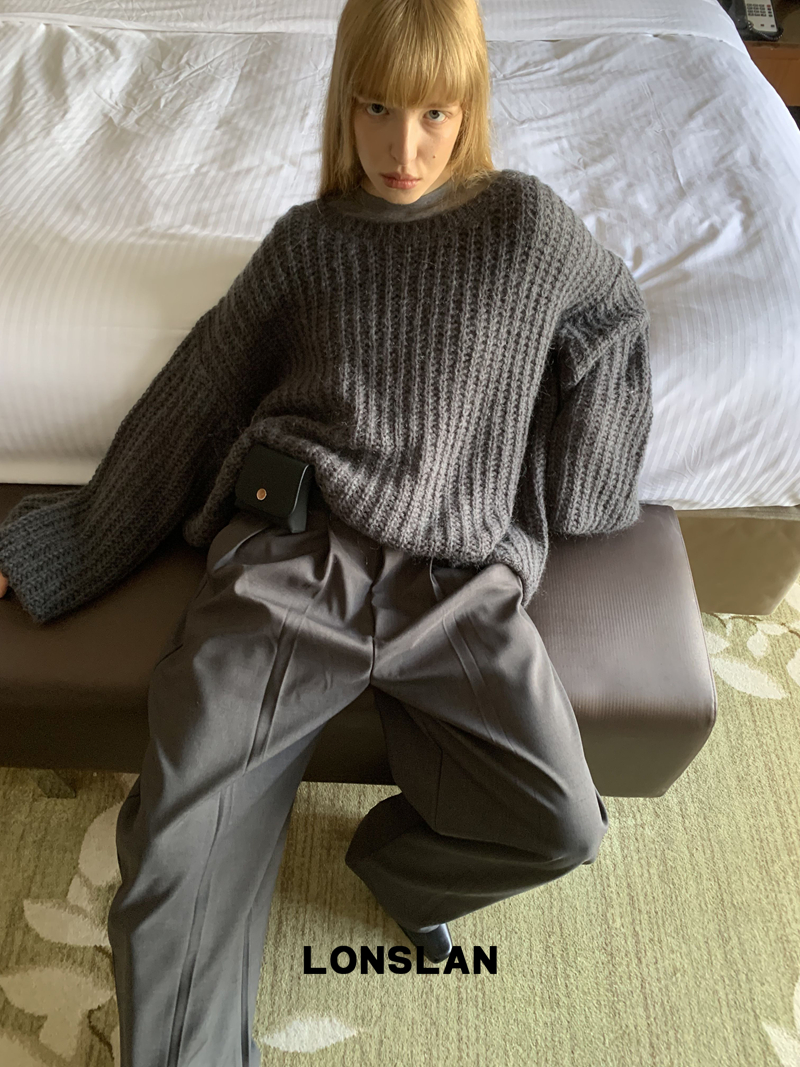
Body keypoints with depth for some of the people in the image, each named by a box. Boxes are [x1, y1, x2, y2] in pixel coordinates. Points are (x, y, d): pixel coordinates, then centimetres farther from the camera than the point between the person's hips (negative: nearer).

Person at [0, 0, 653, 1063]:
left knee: (563, 824, -13)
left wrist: (574, 500, 16)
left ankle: (402, 858, 18)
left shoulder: (528, 221, 10)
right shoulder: (308, 240, 12)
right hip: (288, 560, 1)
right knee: (175, 854, -13)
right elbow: (191, 403, 12)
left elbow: (617, 325, 26)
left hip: (457, 577, 1)